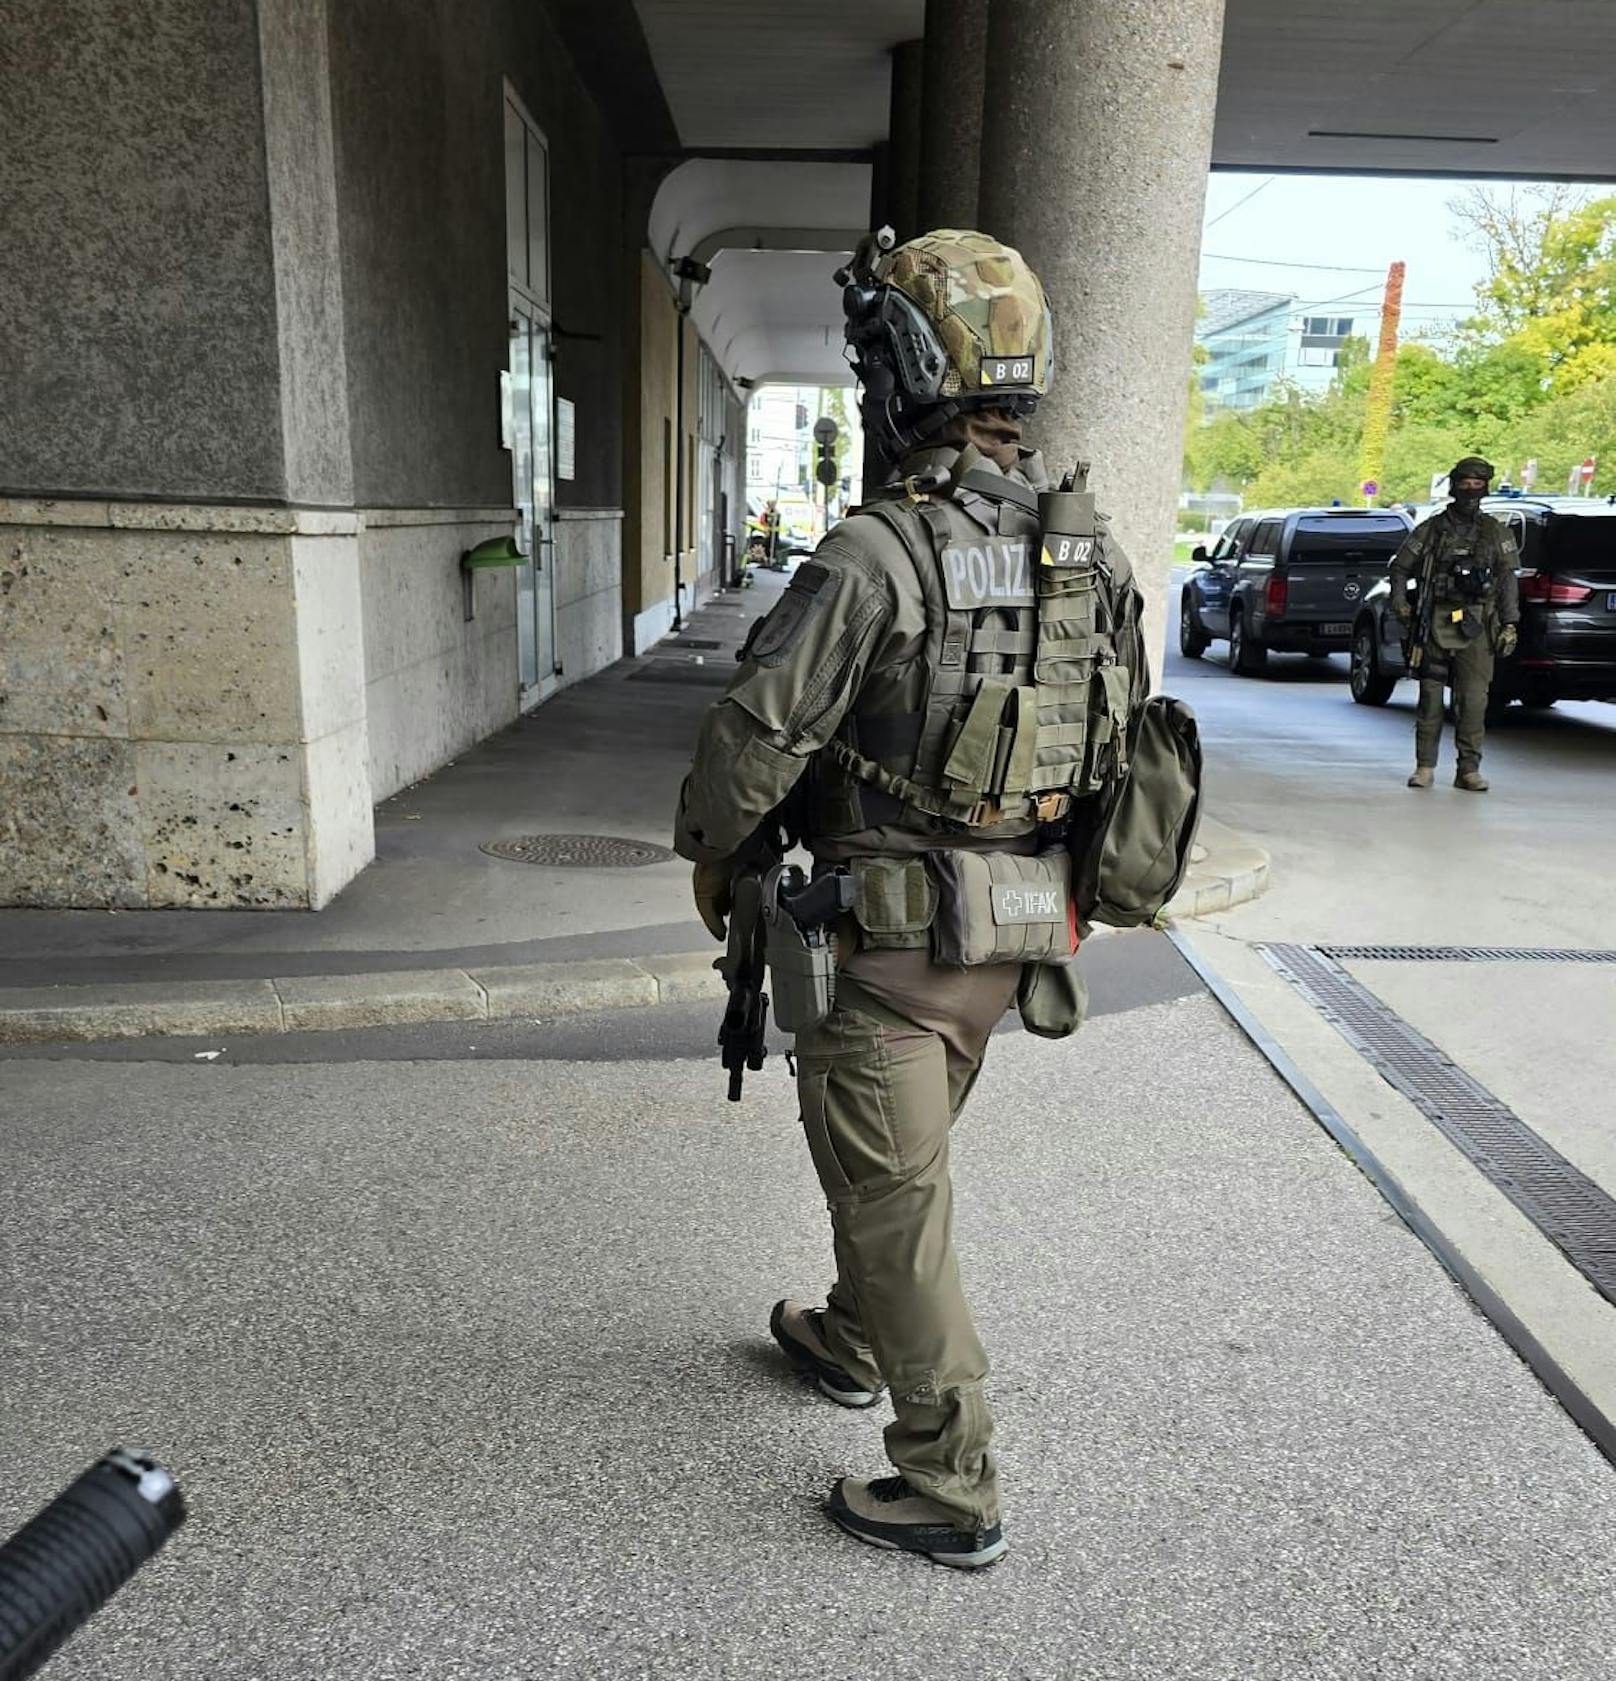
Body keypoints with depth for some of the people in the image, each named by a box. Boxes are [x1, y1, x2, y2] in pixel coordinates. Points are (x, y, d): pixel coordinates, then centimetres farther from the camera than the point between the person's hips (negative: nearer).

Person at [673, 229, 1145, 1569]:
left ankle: (953, 1488, 20)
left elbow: (755, 736, -18)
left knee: (894, 1198, 6)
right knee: (903, 1152, 26)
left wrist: (712, 856, 1)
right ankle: (851, 1344, 49)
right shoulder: (1095, 551, 2)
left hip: (889, 941, -8)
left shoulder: (878, 557, -21)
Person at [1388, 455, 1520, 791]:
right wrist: (1399, 602, -3)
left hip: (1476, 627, 0)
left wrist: (1510, 624, 0)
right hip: (1435, 624, 0)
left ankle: (1469, 770, 3)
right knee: (1430, 697, 1)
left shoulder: (1497, 533, 11)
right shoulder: (1430, 530, 8)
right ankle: (1425, 766, 9)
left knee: (1473, 699, -4)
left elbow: (1508, 581, 8)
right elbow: (1400, 567, 14)